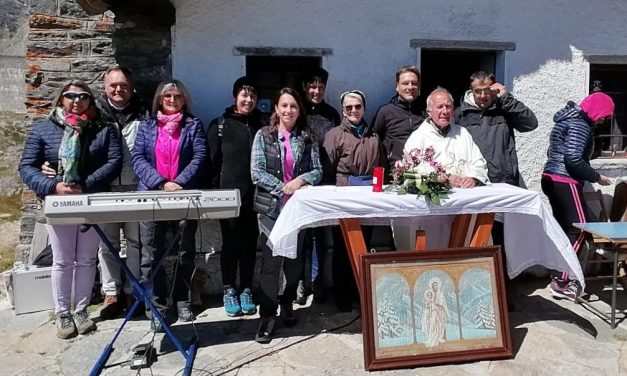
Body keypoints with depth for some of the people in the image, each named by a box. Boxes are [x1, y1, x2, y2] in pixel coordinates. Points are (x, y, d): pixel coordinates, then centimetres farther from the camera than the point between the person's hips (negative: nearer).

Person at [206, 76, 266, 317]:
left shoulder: (262, 124, 10)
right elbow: (212, 161, 1)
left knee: (250, 242, 8)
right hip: (229, 194, -2)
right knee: (230, 242, 6)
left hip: (255, 195, 2)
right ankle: (229, 290, 18)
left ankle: (246, 289, 20)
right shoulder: (220, 125, 4)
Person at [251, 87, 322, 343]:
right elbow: (256, 172, -6)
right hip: (271, 206, -2)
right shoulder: (264, 135, 2)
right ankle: (267, 315, 5)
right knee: (271, 261, -4)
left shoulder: (307, 138, 8)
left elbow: (317, 171, 4)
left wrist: (300, 180, -15)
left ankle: (287, 304, 30)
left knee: (295, 259, 11)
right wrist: (283, 187, -15)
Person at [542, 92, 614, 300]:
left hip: (552, 178, 10)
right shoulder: (580, 125, -12)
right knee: (580, 229, -7)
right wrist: (596, 177, -10)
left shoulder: (569, 119, 19)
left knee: (565, 227, 12)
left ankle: (560, 275, 18)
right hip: (564, 181, -10)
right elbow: (573, 158, -23)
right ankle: (562, 282, -5)